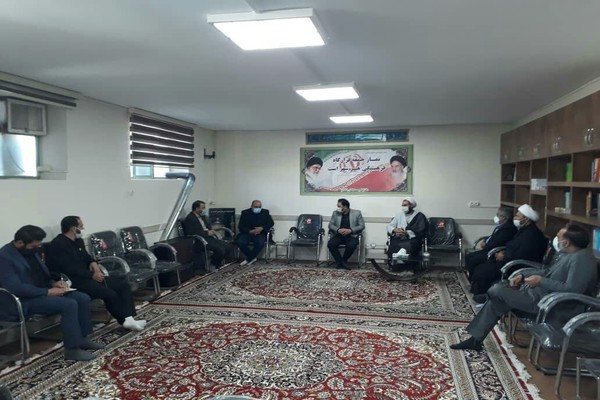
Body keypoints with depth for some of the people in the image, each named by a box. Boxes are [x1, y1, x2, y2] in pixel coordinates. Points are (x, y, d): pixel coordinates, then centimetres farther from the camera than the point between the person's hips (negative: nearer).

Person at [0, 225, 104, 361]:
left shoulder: (32, 251, 9)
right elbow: (15, 288, -27)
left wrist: (53, 283, 1)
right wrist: (47, 292, -24)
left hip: (43, 291, 9)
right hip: (26, 300, -9)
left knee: (83, 298, -5)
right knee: (69, 304, -28)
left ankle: (82, 338, 7)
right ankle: (72, 350, -19)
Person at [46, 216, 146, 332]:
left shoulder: (78, 241, 13)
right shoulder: (58, 245, -16)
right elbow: (69, 269, -23)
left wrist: (93, 263, 0)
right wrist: (92, 275, -18)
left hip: (87, 277, 10)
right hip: (73, 282, -10)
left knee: (123, 284, -3)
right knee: (110, 293, -25)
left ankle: (128, 319, -15)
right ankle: (124, 321, -5)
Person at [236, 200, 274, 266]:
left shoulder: (265, 212, 8)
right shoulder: (245, 213, 4)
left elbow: (271, 223, 2)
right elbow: (240, 226, -2)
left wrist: (262, 228, -16)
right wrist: (250, 231, -20)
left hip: (260, 234, 0)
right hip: (247, 233, 0)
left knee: (260, 243, -34)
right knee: (240, 242, -30)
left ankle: (248, 259, -14)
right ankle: (252, 258, -9)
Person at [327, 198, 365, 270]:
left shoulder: (357, 213, 4)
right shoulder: (335, 213, 10)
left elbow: (362, 226, 1)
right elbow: (331, 225, 7)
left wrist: (350, 230, -15)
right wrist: (338, 230, -14)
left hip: (351, 236, -2)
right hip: (338, 235, 2)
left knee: (352, 245, -35)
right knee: (330, 244, -29)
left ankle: (344, 261, -8)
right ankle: (340, 262, -11)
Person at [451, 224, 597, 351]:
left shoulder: (581, 258, -21)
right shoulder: (565, 253, 11)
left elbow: (572, 289, -30)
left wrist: (541, 281, -21)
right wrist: (523, 276, 7)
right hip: (538, 289, 11)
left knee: (495, 292, -14)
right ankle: (476, 339, 7)